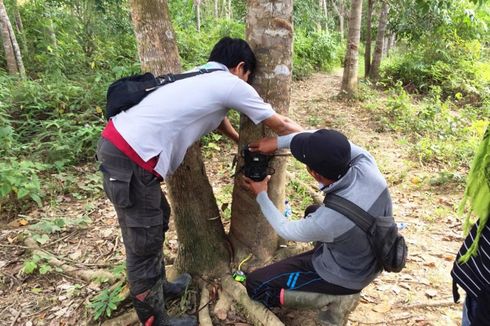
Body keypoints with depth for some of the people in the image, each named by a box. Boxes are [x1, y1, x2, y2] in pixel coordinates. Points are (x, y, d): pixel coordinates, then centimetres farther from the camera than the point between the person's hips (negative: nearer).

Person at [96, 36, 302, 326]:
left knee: (158, 218, 24)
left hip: (118, 143, 10)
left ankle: (159, 286, 45)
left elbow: (217, 118, 38)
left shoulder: (202, 78, 21)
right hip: (131, 158, -10)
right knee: (144, 244, 4)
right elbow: (281, 124, 6)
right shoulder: (232, 85, -3)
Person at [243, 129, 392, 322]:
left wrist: (261, 195, -2)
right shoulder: (366, 164, -26)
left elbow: (286, 231, -16)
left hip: (345, 276, -6)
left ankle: (334, 296, 3)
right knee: (311, 212, 29)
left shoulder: (327, 219, -38)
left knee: (255, 284, -1)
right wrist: (278, 142, -11)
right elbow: (331, 144, -8)